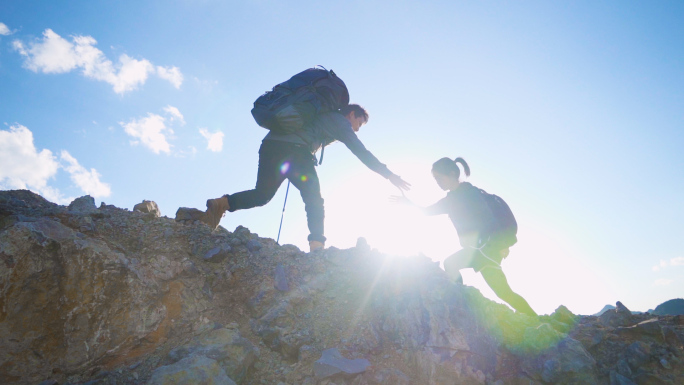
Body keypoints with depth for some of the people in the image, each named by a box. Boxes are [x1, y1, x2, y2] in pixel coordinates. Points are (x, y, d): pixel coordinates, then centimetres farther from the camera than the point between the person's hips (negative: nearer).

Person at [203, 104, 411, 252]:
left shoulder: (324, 116, 35)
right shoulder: (341, 121, 11)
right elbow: (361, 152, 4)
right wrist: (389, 174, 5)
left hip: (270, 143, 8)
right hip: (293, 148, -8)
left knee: (261, 195, 15)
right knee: (314, 200, -3)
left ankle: (221, 203, 1)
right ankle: (317, 245, -13)